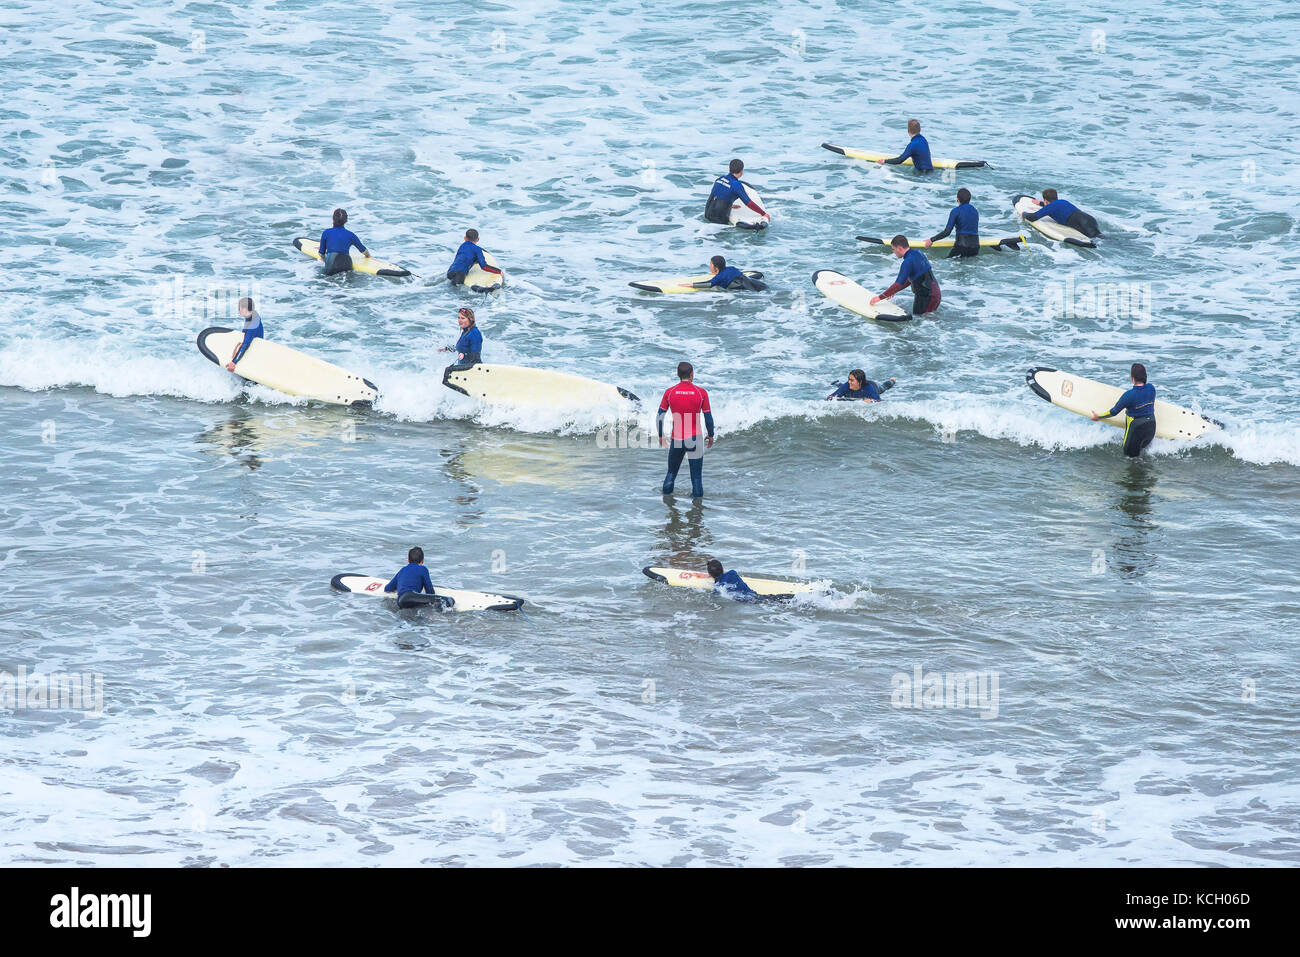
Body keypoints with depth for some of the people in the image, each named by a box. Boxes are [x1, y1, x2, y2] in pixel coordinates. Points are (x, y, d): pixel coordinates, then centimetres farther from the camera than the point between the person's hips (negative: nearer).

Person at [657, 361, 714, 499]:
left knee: (671, 474, 17)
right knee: (697, 477, 7)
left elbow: (659, 417, 0)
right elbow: (708, 418, -2)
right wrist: (711, 437, 13)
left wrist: (661, 437, 14)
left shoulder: (669, 392, -3)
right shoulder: (701, 393, -7)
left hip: (676, 440, 2)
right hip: (694, 440, -2)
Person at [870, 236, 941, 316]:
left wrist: (880, 297, -15)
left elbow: (899, 284, -21)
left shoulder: (908, 262, -19)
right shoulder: (918, 253, 10)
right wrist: (893, 291, 22)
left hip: (926, 297, -9)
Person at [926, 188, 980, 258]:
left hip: (962, 247, -5)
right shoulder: (975, 211, 13)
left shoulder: (956, 211, -5)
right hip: (975, 248, 5)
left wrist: (931, 240, -1)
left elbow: (947, 232, -10)